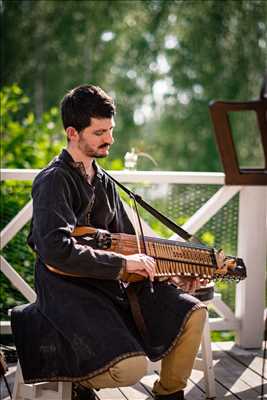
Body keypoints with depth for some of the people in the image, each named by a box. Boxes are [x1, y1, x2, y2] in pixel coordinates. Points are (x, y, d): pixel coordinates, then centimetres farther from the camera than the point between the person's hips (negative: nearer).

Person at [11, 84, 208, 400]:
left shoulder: (103, 181, 14)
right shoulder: (53, 180, -13)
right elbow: (56, 250, -27)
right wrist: (123, 263, -23)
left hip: (111, 283, 8)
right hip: (68, 290, -8)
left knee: (191, 312, -7)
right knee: (130, 367, -29)